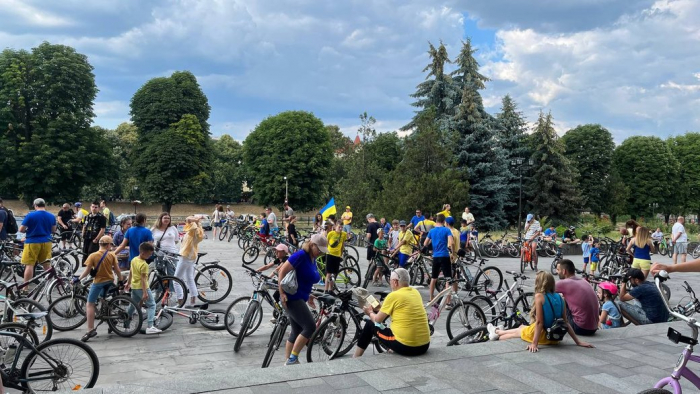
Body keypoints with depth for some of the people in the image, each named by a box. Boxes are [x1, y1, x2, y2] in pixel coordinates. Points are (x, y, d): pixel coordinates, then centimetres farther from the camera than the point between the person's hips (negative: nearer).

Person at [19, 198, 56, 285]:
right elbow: (53, 230, 12)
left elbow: (21, 230, -7)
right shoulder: (52, 216, 4)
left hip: (32, 242, -4)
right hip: (46, 242, 4)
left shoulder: (30, 215, -9)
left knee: (29, 265, 0)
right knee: (47, 265, 13)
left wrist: (29, 230, 12)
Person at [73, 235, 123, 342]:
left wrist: (78, 279, 3)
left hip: (98, 282, -4)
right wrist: (121, 281, 10)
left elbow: (87, 271, -10)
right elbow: (117, 270, -2)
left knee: (90, 305, 2)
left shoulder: (93, 256, -10)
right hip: (109, 281, 4)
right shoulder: (112, 256, -4)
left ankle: (91, 330, -5)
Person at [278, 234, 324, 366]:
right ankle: (292, 359, -6)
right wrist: (282, 293, -20)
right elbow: (282, 271, -19)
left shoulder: (313, 259, 11)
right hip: (291, 298, -9)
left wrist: (308, 295, 17)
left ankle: (289, 361, 22)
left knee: (297, 332, 13)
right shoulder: (301, 255, -16)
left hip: (299, 299, 10)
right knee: (310, 327, -13)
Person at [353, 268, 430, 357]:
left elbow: (377, 320, 0)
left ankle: (355, 359, 27)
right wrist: (382, 308, 29)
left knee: (370, 325, 15)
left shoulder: (393, 295, -9)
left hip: (404, 346, -6)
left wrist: (370, 313, 21)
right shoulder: (416, 292, 9)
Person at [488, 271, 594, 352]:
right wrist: (578, 342, 2)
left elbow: (539, 322, -22)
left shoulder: (539, 296, -17)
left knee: (517, 331, 25)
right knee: (522, 328, 29)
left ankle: (496, 332, 52)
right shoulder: (560, 298, -1)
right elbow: (566, 322, -3)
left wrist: (534, 343, -24)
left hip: (542, 335, -5)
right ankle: (499, 332, 52)